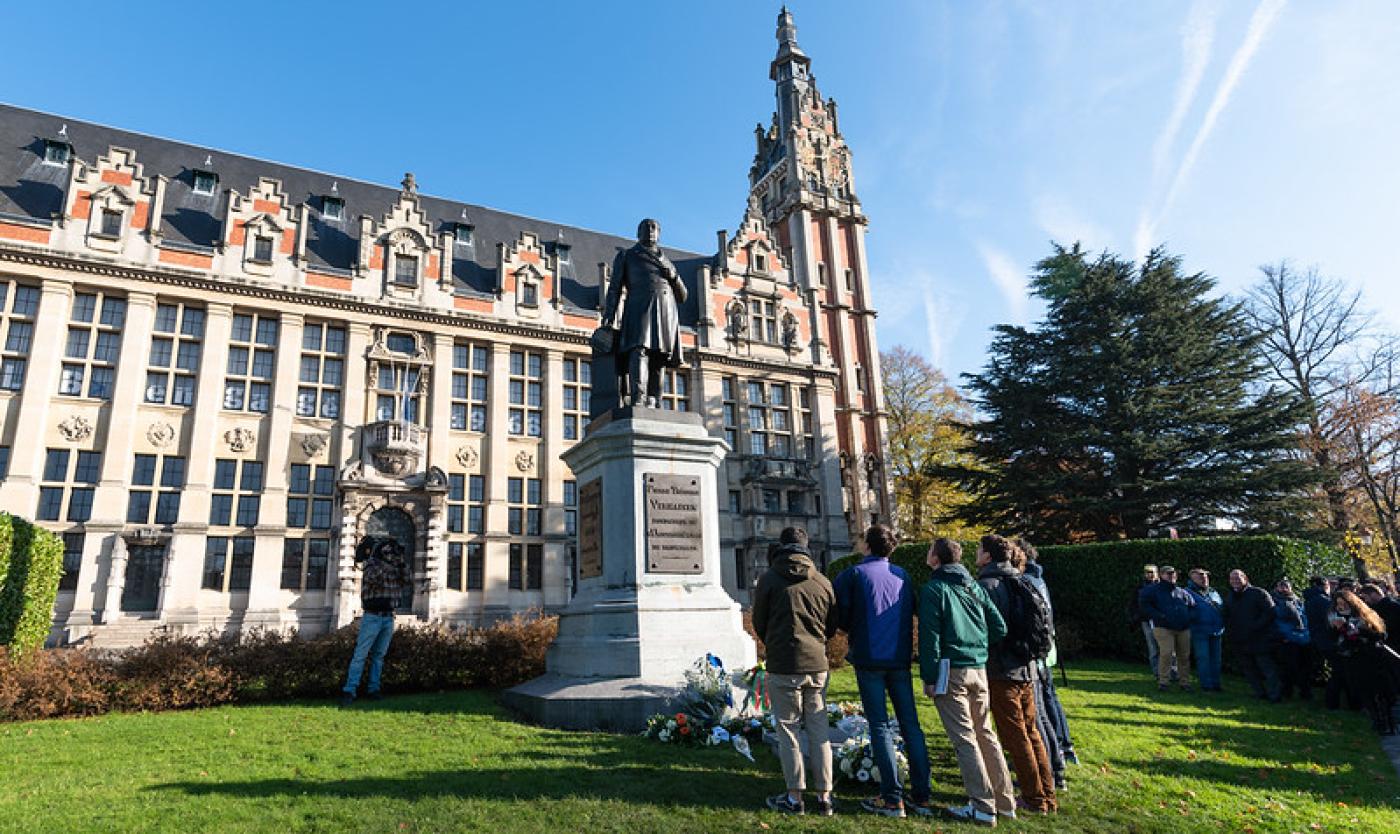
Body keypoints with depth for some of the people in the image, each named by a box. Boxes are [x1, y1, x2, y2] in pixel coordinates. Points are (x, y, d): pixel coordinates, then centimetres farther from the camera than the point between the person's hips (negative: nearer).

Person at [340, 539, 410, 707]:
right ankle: (349, 691, -5)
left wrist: (402, 563, -8)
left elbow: (405, 580, 3)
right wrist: (387, 561, -28)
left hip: (388, 618, 6)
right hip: (372, 617, -6)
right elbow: (372, 578, -27)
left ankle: (373, 689, 13)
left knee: (379, 655, 8)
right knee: (360, 655, -6)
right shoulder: (371, 566, -8)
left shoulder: (394, 569, 10)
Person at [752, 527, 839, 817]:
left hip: (783, 667, -4)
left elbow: (759, 623, 2)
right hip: (817, 666, 4)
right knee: (818, 731, 12)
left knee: (787, 731, 6)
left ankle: (795, 797, 12)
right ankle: (824, 796, 16)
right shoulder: (823, 582, 4)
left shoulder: (770, 579, -7)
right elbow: (832, 627, 11)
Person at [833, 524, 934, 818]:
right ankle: (922, 796, 14)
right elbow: (912, 612, 14)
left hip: (869, 659, -4)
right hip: (901, 659, 5)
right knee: (910, 724, 10)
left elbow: (840, 614, -7)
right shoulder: (902, 575, 8)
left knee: (880, 726, 2)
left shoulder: (853, 574, -8)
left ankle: (892, 799, 3)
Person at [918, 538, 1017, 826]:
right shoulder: (975, 586, 11)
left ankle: (983, 807, 3)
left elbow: (929, 637, -13)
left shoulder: (933, 589, -8)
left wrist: (929, 677, -9)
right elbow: (1000, 628, 9)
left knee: (964, 738, -1)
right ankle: (1005, 801, 22)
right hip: (979, 670, 7)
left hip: (950, 672, -7)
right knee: (985, 734, 16)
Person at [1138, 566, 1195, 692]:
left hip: (1184, 629, 5)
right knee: (1166, 653, -13)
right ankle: (1163, 681, -5)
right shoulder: (1153, 590, 2)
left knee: (1184, 655, 5)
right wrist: (1158, 616, -12)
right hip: (1164, 628, -4)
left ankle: (1185, 682, 16)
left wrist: (1188, 618, 12)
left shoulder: (1183, 592, 16)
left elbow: (1193, 605, 25)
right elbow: (1144, 605, -3)